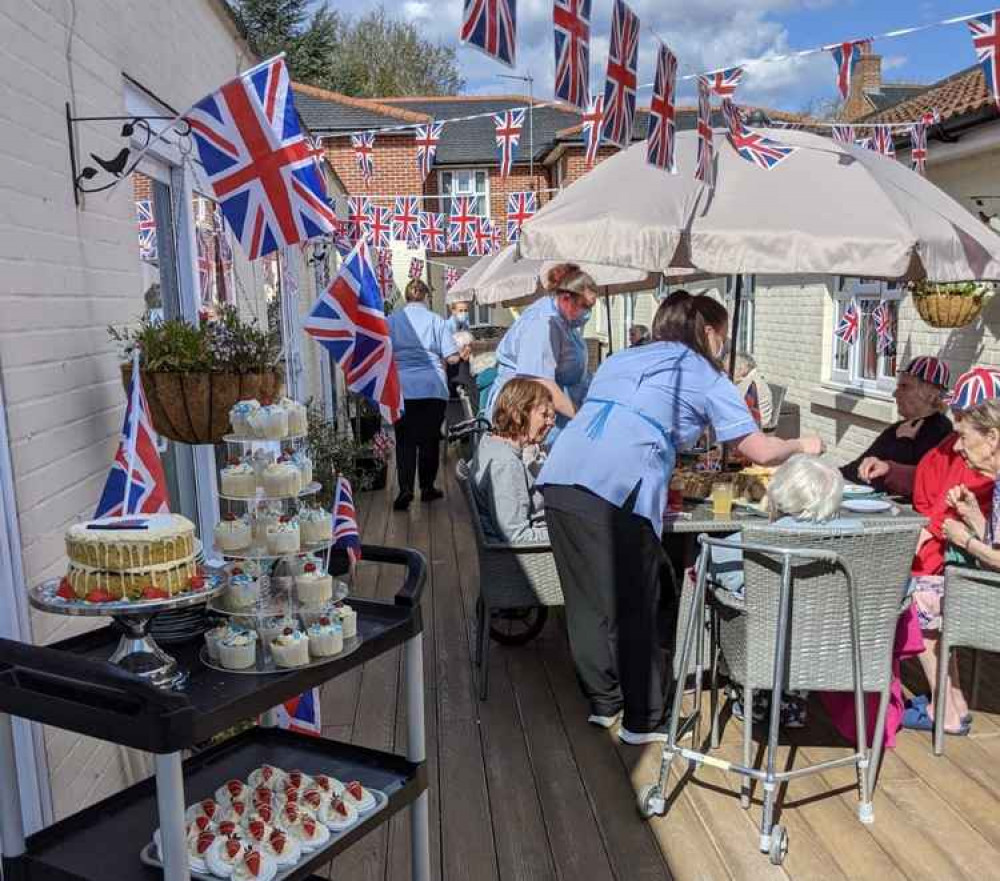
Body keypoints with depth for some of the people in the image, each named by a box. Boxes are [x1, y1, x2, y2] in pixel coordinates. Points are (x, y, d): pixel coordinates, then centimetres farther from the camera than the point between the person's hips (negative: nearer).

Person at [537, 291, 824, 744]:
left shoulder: (619, 359, 29)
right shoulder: (705, 376, 13)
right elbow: (761, 451, 12)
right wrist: (802, 445, 33)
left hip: (561, 474, 6)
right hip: (619, 490, -6)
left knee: (587, 602, 15)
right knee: (634, 610, 7)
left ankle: (603, 702, 28)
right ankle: (643, 720, 19)